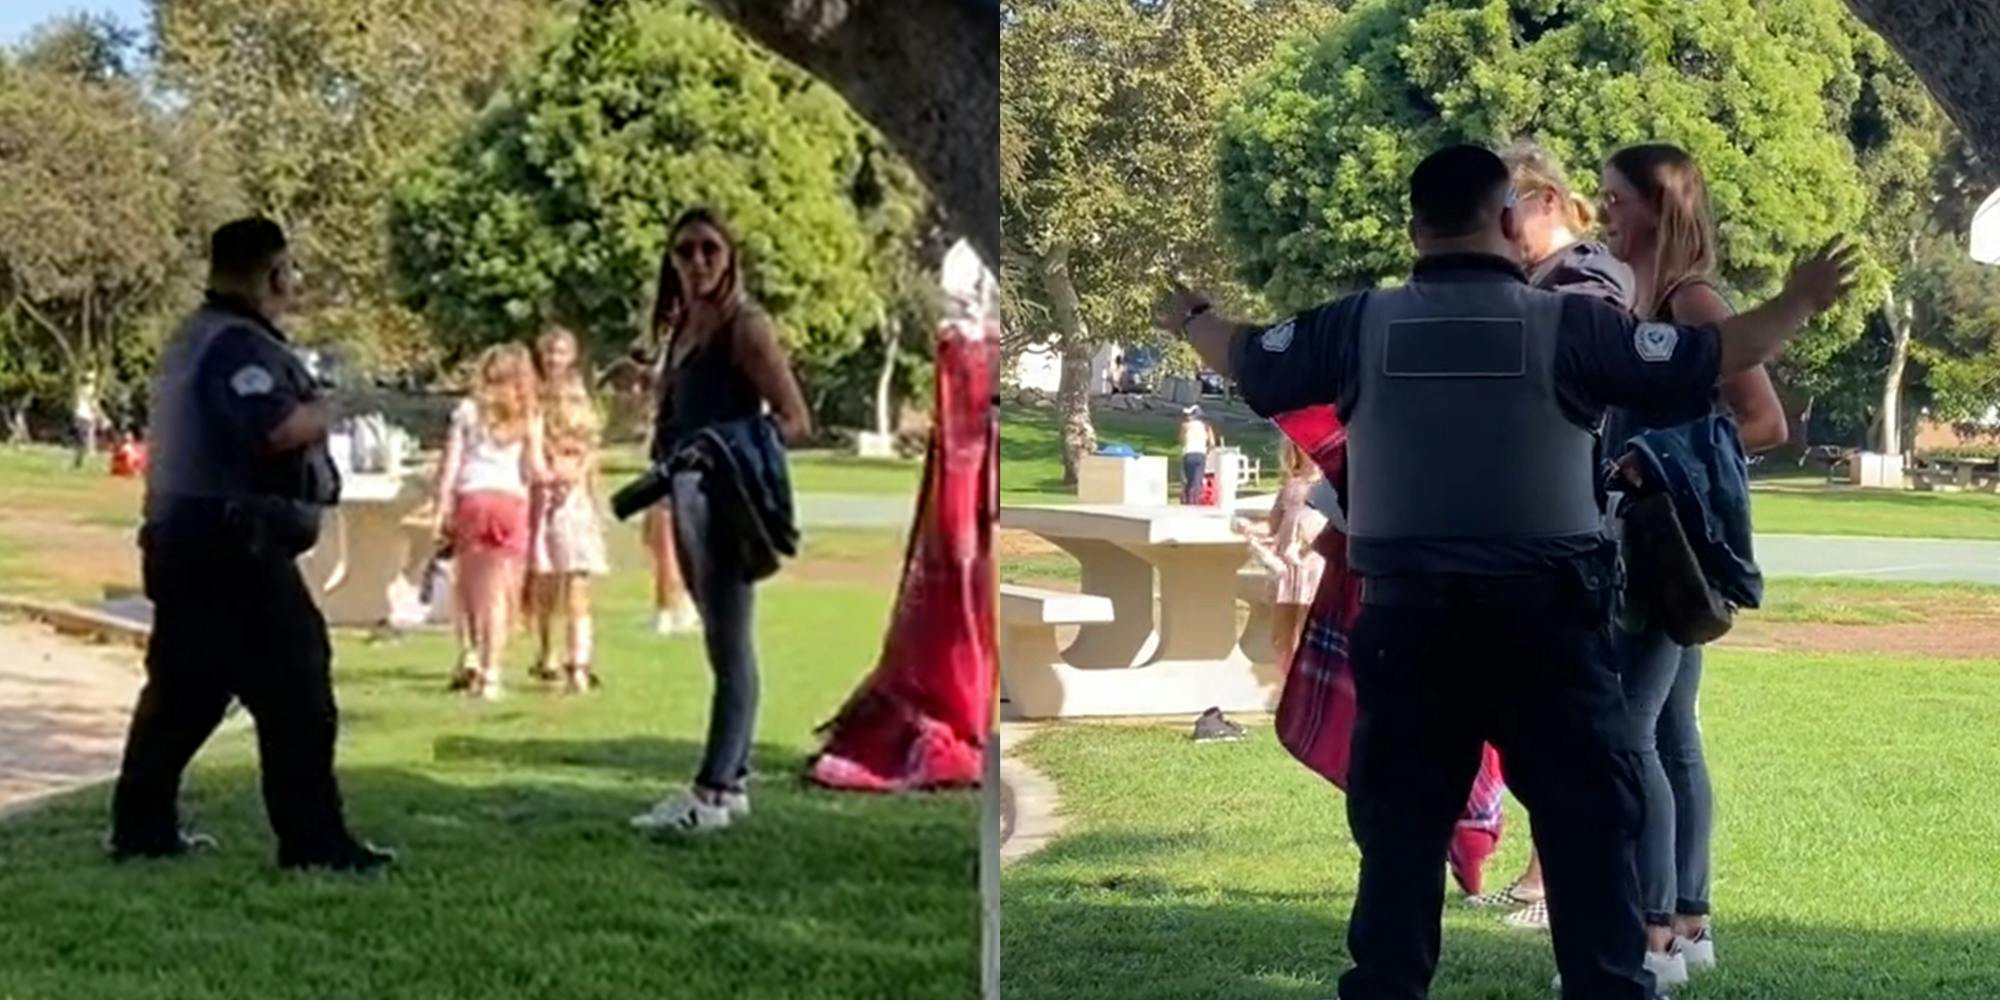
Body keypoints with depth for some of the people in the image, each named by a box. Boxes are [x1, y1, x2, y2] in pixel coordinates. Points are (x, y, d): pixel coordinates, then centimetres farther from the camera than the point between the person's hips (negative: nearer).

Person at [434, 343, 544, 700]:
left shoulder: (468, 410, 6)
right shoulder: (529, 416, 6)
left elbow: (450, 464, 2)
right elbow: (534, 469, 2)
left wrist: (442, 510, 2)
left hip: (472, 499, 0)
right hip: (512, 501, 0)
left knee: (472, 589, 13)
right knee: (499, 595, 0)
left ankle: (475, 657, 8)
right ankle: (490, 672, -2)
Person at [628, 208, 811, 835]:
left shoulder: (744, 326, -9)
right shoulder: (683, 328, 14)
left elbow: (795, 422, -14)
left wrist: (721, 448, -25)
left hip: (727, 500, -9)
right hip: (691, 499, 9)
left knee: (728, 647, -9)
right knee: (725, 646, 12)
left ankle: (710, 795, -12)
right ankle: (734, 781, 18)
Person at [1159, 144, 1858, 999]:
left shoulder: (1361, 325, -1)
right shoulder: (1565, 324, -6)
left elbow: (1247, 359, 14)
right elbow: (1711, 357, -2)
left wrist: (1188, 315, 36)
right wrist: (1800, 302, 15)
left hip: (1409, 617, 2)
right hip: (1544, 617, -2)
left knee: (1400, 826, 12)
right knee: (1588, 824, 5)